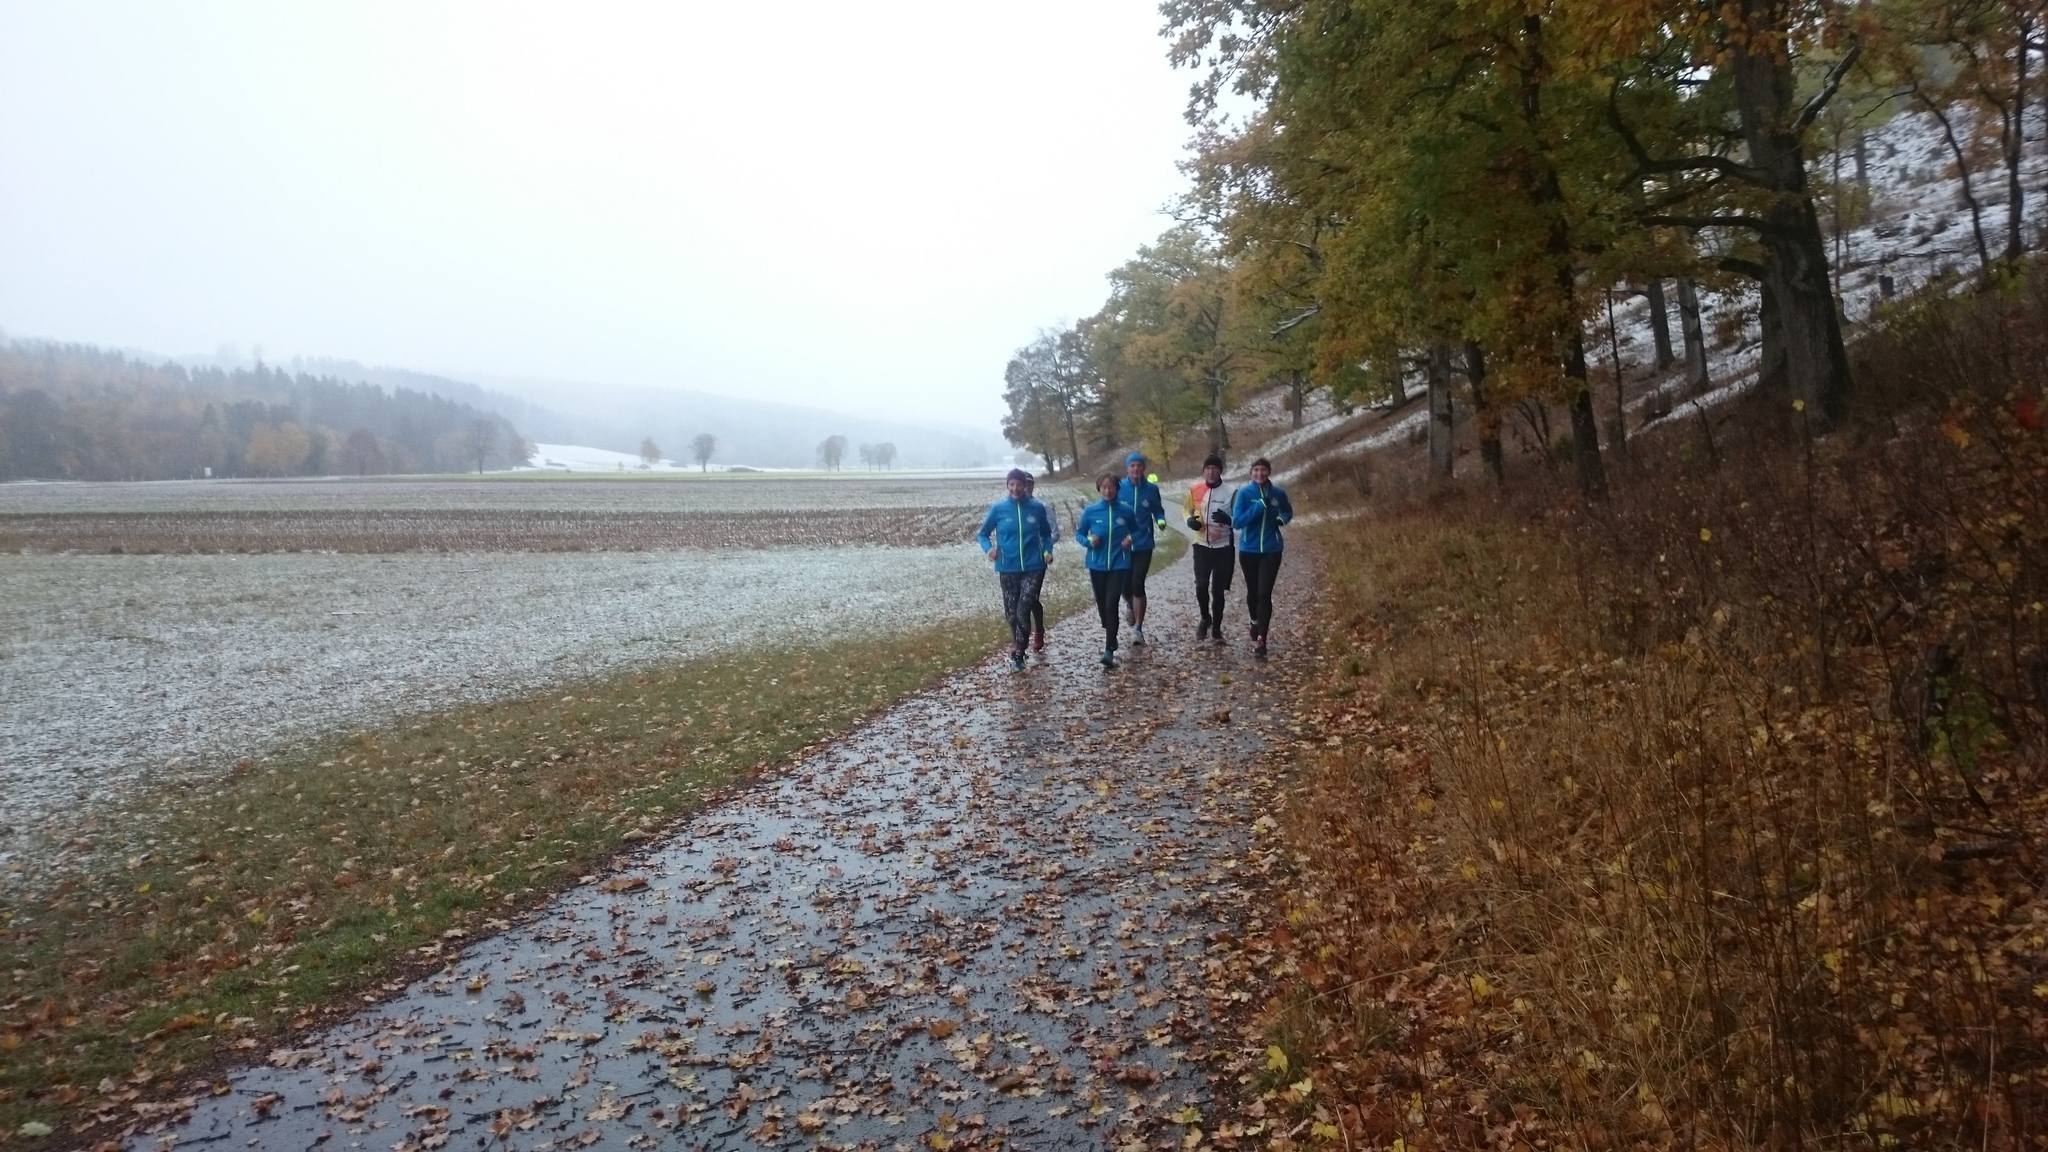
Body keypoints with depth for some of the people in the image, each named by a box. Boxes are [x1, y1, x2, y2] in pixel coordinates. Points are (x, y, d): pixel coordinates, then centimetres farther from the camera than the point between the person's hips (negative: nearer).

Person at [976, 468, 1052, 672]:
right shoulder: (998, 509, -3)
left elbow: (1045, 534, 13)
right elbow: (982, 534, 6)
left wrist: (1047, 550, -5)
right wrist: (989, 548, -14)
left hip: (1033, 568, -1)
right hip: (1008, 569, 1)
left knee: (1023, 612, -13)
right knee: (1012, 614, 10)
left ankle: (1018, 655, -5)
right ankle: (1017, 647, 34)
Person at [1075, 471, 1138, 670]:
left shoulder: (1125, 511, -3)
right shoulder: (1090, 511, -3)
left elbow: (1135, 530, 14)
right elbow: (1079, 534, 6)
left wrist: (1131, 538, -8)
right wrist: (1088, 541, -15)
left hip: (1118, 564, -2)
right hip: (1097, 565, 2)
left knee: (1111, 605, -13)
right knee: (1102, 605, 14)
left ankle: (1109, 650, -15)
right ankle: (1110, 636, 40)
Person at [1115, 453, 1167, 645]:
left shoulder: (1151, 489, -1)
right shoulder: (1119, 488, -2)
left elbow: (1158, 510, 10)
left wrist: (1161, 521, -12)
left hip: (1143, 545, -1)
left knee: (1138, 584, -9)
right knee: (1125, 583, 6)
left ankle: (1138, 628, 0)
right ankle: (1130, 605, 43)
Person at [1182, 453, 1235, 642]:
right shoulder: (1195, 490, -2)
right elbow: (1186, 508, 15)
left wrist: (1227, 519, -25)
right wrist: (1190, 520, -7)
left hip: (1223, 547, -2)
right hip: (1202, 545, 2)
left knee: (1218, 589, 3)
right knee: (1201, 586, -2)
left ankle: (1216, 627, 18)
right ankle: (1205, 619, 25)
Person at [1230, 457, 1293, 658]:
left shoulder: (1278, 493, -2)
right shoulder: (1244, 493, -9)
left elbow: (1288, 512, 17)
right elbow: (1237, 522, -15)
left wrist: (1282, 518, -7)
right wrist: (1259, 506, -24)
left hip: (1271, 550, 0)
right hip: (1248, 550, 0)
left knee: (1264, 593, -10)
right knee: (1252, 591, 16)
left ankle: (1260, 639, -11)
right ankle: (1255, 623, 43)